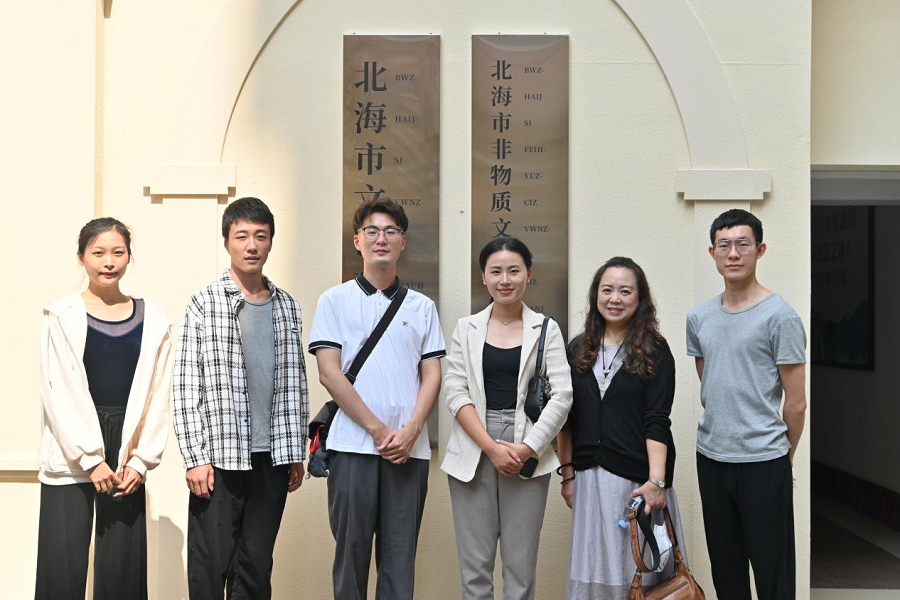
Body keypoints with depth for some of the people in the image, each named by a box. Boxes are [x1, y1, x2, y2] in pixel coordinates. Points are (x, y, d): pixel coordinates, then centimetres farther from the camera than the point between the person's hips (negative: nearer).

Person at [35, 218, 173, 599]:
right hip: (70, 459, -2)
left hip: (127, 462, 2)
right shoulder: (61, 317, 0)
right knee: (62, 568, -3)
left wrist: (142, 460, -3)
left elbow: (158, 396, 5)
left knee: (122, 568, 4)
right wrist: (90, 459, -10)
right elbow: (58, 393, -5)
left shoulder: (152, 320, 7)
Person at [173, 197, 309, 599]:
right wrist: (195, 458, -11)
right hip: (219, 458, -3)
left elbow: (294, 384, 11)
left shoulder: (287, 306, 10)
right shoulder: (205, 303, -2)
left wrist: (295, 453, 9)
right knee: (209, 568, 1)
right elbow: (186, 386, -6)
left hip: (271, 459, 4)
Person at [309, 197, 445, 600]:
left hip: (409, 449, 2)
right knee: (352, 550, 3)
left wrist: (409, 432, -8)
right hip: (353, 445, -2)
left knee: (400, 555, 5)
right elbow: (328, 374, -3)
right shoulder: (335, 300, 5)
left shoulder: (421, 307, 12)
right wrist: (377, 429, -9)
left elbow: (432, 375, 8)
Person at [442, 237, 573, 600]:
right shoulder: (467, 328, 7)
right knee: (475, 563, 4)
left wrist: (527, 448, -12)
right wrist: (492, 447, -11)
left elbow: (561, 397, -2)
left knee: (520, 564, 3)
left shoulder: (546, 329, 5)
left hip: (528, 455, -1)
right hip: (473, 454, 1)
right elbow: (455, 392, 0)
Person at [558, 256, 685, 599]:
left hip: (638, 478, -3)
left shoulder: (655, 351, -2)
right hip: (590, 477, 3)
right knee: (594, 567, 8)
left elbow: (657, 422, -9)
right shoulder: (579, 350, 8)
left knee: (639, 568, 4)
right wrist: (568, 473, 6)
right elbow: (566, 417, 10)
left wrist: (656, 481, -17)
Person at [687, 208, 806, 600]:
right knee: (724, 565, 17)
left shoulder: (780, 316, -10)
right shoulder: (698, 317, 7)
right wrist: (717, 434, 15)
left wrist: (783, 457, 3)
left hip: (763, 461, -5)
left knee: (772, 568, 3)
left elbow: (796, 404, -6)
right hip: (710, 456, 6)